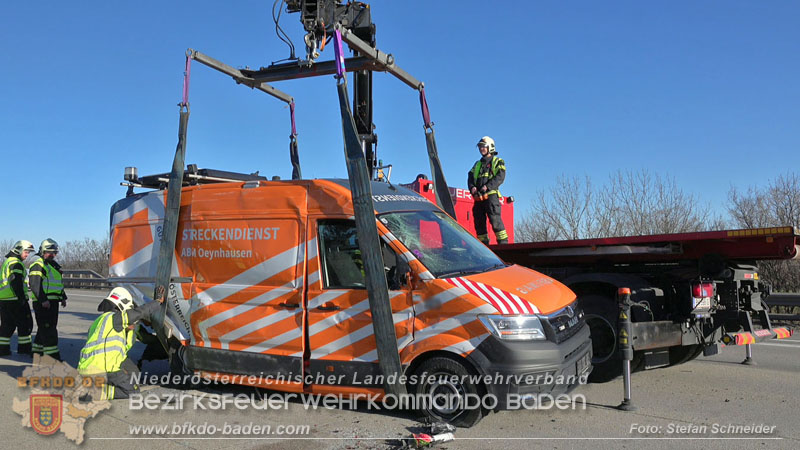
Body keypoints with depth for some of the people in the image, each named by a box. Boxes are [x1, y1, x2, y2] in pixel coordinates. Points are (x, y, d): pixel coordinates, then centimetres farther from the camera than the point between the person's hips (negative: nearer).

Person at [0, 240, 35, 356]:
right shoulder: (16, 263, -13)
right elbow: (16, 282, -22)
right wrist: (22, 298, -19)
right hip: (15, 299, -10)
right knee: (25, 323, 0)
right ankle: (24, 348, 4)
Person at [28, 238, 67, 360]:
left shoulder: (54, 265, 21)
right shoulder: (38, 264, -9)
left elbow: (59, 283, 30)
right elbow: (35, 284, -18)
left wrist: (63, 297, 23)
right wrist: (43, 300, -24)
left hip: (53, 302, 9)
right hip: (42, 302, -9)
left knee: (47, 327, 15)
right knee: (48, 329, -10)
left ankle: (37, 351, 26)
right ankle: (52, 355, -11)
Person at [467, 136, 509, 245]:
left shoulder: (497, 162, 9)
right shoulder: (477, 164, 26)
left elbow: (500, 177, -6)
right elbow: (470, 177, 16)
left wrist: (488, 186, -18)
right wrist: (472, 187, -7)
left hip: (491, 195, -6)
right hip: (478, 197, 6)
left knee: (495, 219, -16)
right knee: (479, 222, 2)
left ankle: (503, 243, -16)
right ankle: (483, 245, 8)